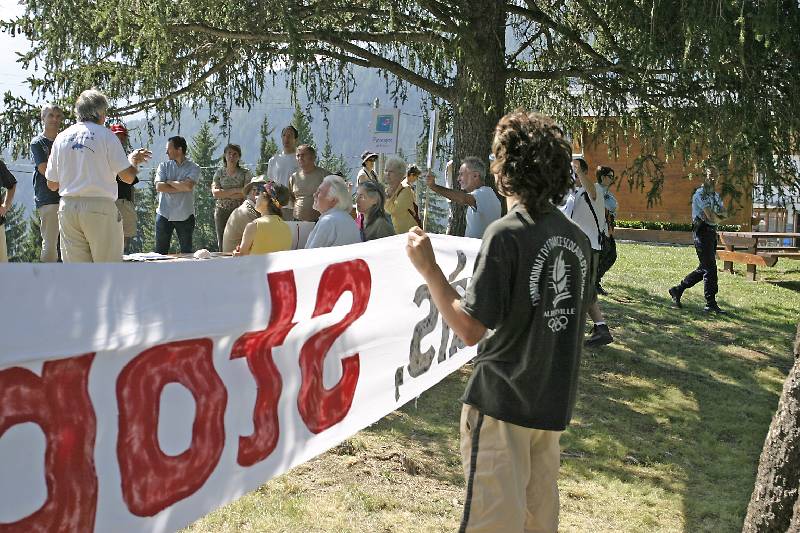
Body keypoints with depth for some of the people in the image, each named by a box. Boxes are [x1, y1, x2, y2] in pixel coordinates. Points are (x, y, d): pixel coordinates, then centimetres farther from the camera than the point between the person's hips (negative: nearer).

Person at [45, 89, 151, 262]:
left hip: (67, 208, 4)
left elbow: (52, 185, 13)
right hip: (100, 207, -4)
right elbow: (128, 177, -6)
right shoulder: (105, 135, -2)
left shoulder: (61, 138, 10)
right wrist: (133, 160, 14)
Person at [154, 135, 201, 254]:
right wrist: (181, 187, -11)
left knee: (186, 252, 7)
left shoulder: (193, 168, 0)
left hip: (185, 216, -2)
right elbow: (159, 186, -7)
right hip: (164, 214, 2)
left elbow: (188, 186, -17)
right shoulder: (164, 166, 7)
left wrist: (169, 182, -6)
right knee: (160, 251, 3)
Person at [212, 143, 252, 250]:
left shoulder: (245, 173, 5)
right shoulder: (219, 173, 11)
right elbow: (215, 192, -2)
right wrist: (236, 190, -8)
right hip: (221, 212, 2)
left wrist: (224, 194, -6)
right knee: (222, 244, -1)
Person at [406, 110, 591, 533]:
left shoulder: (506, 234, -17)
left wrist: (428, 268, -11)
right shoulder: (577, 239, 4)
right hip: (554, 402, 7)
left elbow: (470, 329, -18)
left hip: (502, 401, -7)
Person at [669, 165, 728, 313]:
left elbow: (724, 214, 11)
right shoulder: (700, 194, -10)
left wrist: (716, 215, -9)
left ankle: (677, 290, 20)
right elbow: (711, 217, -17)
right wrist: (719, 218, 3)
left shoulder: (715, 195, 19)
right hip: (703, 232, -9)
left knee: (704, 269, 10)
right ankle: (711, 304, -3)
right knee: (710, 268, -8)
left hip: (712, 233, 9)